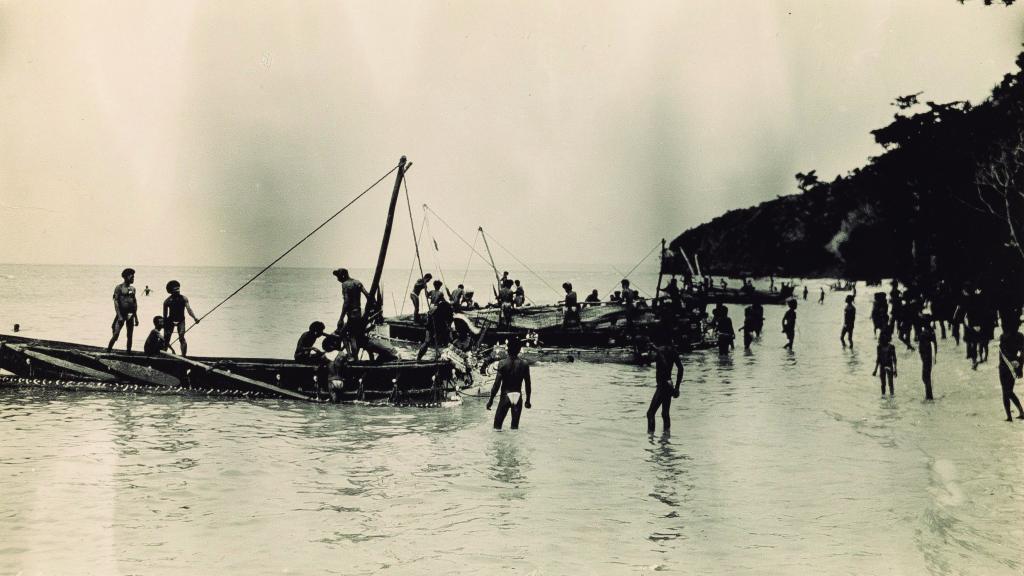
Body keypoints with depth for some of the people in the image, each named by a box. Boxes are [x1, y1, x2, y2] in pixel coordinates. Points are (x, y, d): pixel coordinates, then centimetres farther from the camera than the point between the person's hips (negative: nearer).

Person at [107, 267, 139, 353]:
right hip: (121, 314, -5)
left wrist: (136, 317, 13)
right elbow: (116, 302, -9)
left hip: (130, 315, 5)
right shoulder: (119, 288, -4)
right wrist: (119, 315, -17)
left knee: (130, 336, 6)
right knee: (116, 334, -12)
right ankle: (108, 351, -5)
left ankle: (129, 352, 12)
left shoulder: (133, 289, 13)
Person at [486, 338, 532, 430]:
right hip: (518, 396, 2)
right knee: (515, 424, 7)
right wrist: (528, 400, 14)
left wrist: (491, 399, -3)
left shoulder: (502, 364, -9)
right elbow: (527, 384, 2)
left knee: (497, 423, 6)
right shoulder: (524, 364, -2)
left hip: (506, 395, -2)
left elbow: (497, 383, -10)